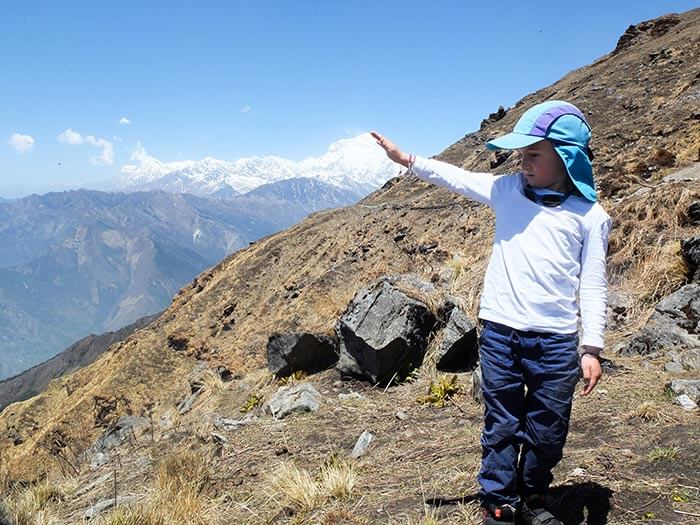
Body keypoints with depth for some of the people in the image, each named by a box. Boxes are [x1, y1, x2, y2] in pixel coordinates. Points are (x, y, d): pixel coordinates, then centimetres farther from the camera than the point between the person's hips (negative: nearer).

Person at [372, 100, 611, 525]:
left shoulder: (590, 216, 0)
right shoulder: (508, 190, 6)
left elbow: (593, 286, 0)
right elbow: (456, 177, 9)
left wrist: (592, 348, -4)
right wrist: (408, 159, 1)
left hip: (557, 340, -1)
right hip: (500, 333, 1)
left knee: (547, 432, 11)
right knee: (501, 427, 9)